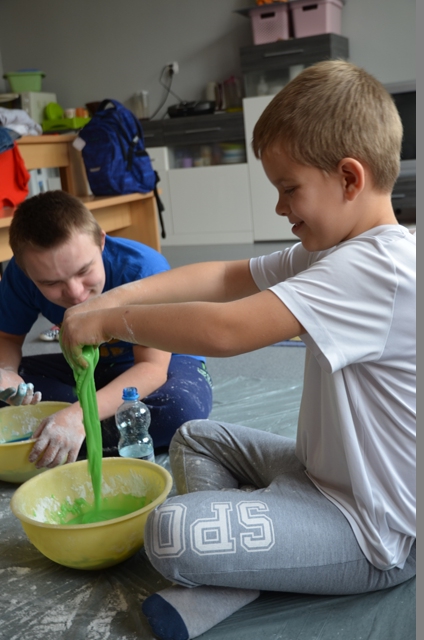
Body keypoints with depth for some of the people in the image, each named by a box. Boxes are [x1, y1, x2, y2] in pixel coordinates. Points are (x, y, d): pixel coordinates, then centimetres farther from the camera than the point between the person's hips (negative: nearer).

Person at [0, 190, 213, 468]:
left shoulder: (142, 267, -32)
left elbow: (152, 367, -34)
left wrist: (79, 415, -49)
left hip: (166, 362, -4)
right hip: (87, 367, 4)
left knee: (184, 406, -37)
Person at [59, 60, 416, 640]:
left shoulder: (380, 267, -28)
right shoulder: (333, 252, 6)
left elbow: (225, 330, -34)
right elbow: (227, 277, 6)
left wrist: (110, 321, -20)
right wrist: (120, 296, -5)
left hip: (374, 533, -10)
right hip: (327, 471, 10)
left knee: (171, 534, -24)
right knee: (196, 438, 18)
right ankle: (235, 569, 2)